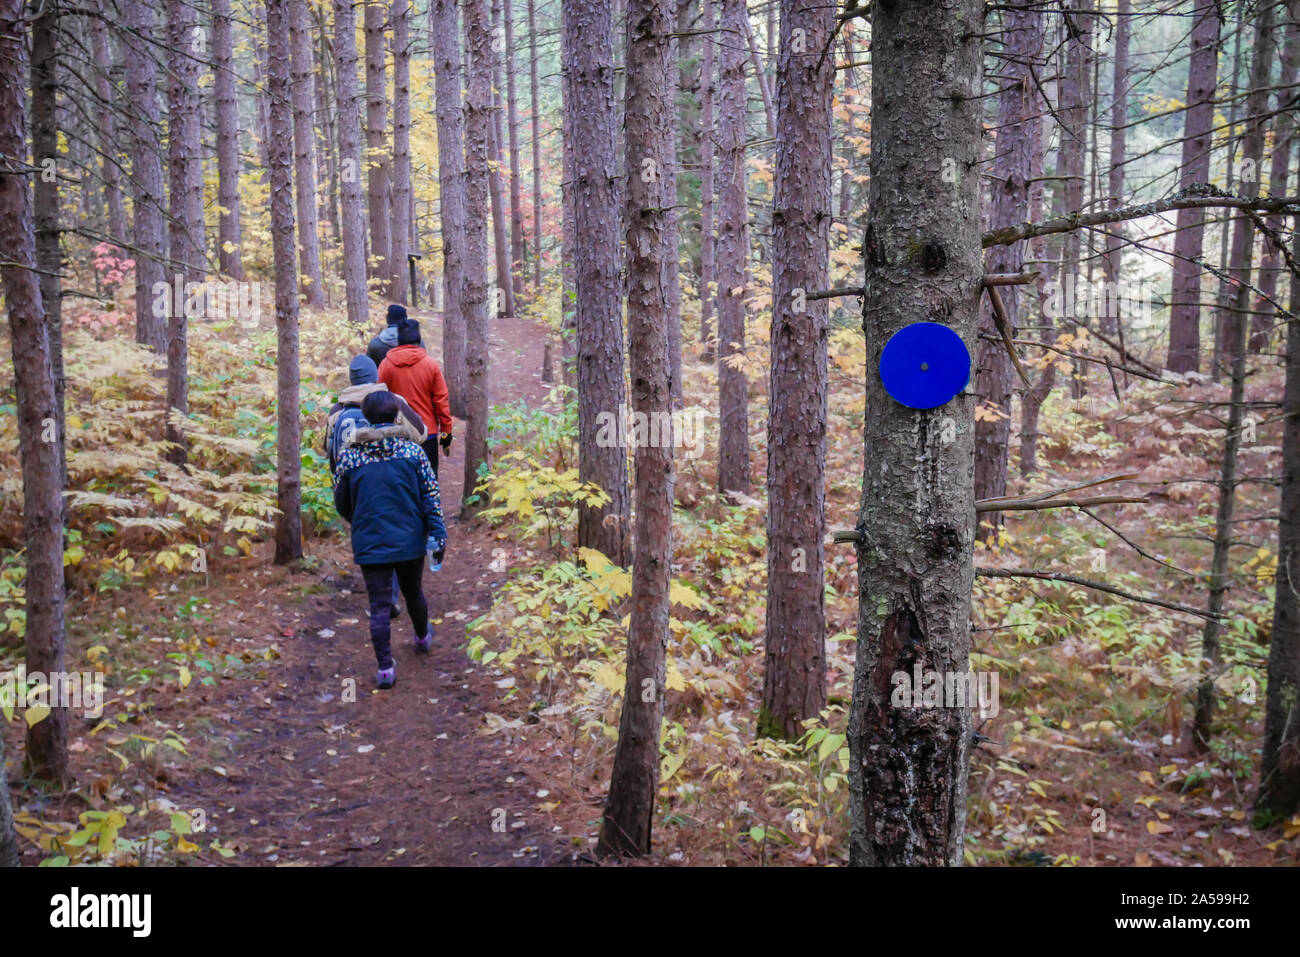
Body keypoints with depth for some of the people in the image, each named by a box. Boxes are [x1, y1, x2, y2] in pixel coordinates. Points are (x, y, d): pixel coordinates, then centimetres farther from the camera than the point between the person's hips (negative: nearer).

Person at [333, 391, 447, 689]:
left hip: (370, 544, -1)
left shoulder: (350, 456, -4)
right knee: (413, 593, 23)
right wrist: (438, 535, -2)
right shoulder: (411, 450, -5)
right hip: (410, 541, 1)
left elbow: (341, 504, 5)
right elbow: (430, 495, -7)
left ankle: (385, 668, 2)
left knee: (379, 606, 4)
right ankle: (423, 637, 47)